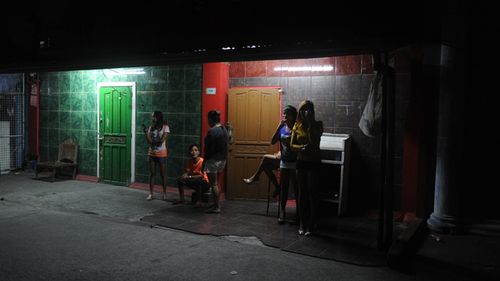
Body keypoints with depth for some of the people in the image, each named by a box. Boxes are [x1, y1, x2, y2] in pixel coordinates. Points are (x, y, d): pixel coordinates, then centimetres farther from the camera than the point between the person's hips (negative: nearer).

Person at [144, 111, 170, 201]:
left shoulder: (165, 127, -6)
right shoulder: (151, 127, 6)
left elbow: (162, 140, -13)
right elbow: (149, 141, -3)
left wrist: (153, 141, -3)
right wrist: (146, 133, -16)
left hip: (161, 154, -4)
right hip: (152, 153, 4)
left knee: (163, 174, 3)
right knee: (152, 173, 4)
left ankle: (164, 193, 12)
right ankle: (151, 193, 9)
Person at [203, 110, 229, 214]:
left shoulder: (212, 131, -18)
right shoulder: (224, 130, 8)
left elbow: (209, 148, -18)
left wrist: (205, 160, -9)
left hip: (213, 160, -9)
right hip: (223, 160, 9)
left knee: (213, 184, 0)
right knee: (215, 183, 19)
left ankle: (216, 207, 5)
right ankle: (216, 204, 26)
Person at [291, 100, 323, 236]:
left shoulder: (317, 125, -4)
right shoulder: (297, 126, 5)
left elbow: (314, 141, -19)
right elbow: (292, 145, 4)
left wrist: (310, 123, -19)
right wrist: (301, 147, -17)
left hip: (314, 162, -3)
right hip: (301, 161, 3)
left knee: (311, 192, -3)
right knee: (302, 192, 6)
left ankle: (311, 225, 6)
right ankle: (302, 224, 15)